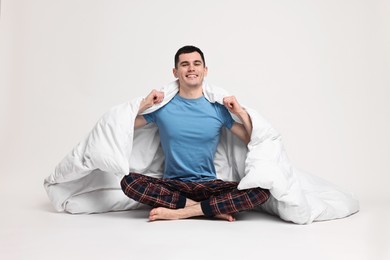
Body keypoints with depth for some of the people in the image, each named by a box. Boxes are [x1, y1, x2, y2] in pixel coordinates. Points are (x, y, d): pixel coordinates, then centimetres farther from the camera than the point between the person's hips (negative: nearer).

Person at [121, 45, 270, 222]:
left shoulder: (218, 108, 1)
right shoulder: (162, 105, 1)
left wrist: (241, 112, -9)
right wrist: (143, 105, -10)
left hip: (208, 185, 0)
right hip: (172, 185, 0)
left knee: (261, 191, -24)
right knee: (128, 181, -28)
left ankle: (180, 212, -21)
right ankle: (213, 210, -20)